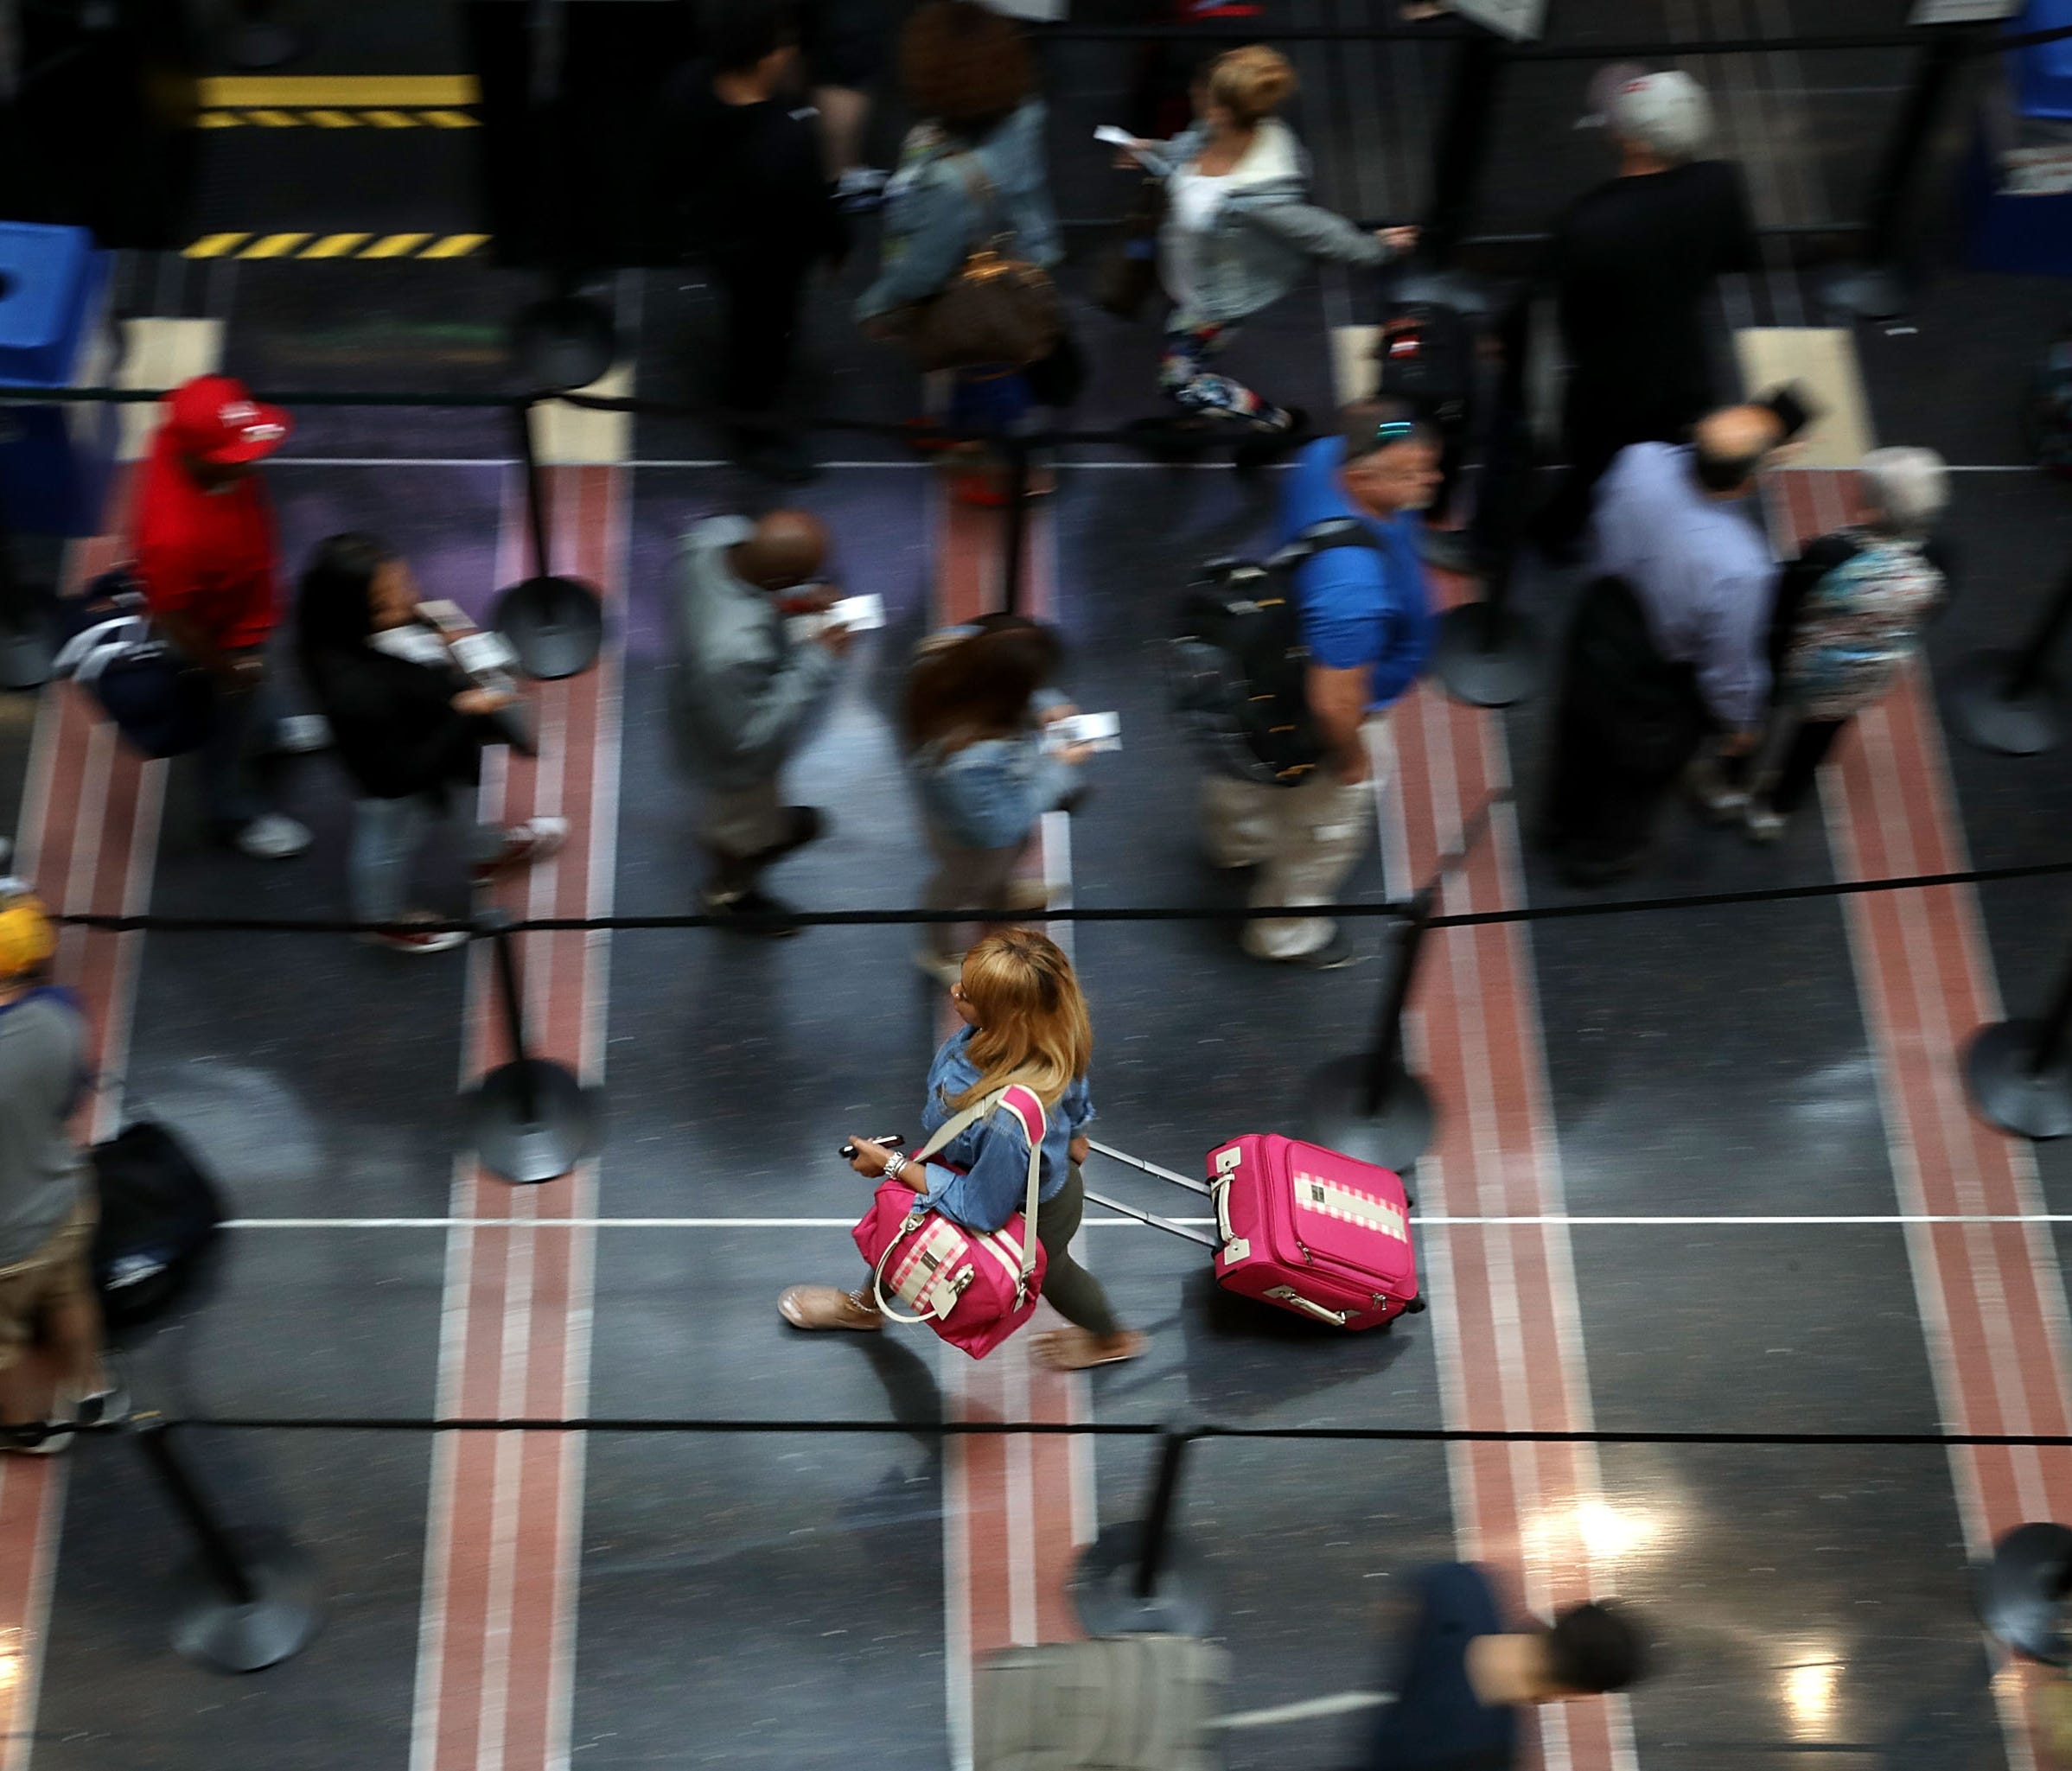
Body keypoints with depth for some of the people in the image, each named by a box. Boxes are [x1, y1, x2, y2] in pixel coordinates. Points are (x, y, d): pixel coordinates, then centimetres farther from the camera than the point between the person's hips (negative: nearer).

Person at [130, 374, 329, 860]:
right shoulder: (176, 534, -49)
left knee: (258, 690, 37)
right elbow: (173, 619, -32)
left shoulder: (186, 440, -29)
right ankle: (237, 813, 51)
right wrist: (228, 668, -16)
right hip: (220, 638, -7)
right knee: (230, 726, 23)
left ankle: (266, 729, 70)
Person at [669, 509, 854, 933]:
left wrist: (790, 601, -17)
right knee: (750, 830, 28)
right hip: (736, 757, -6)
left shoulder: (717, 534, -29)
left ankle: (772, 823, 71)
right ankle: (729, 894, 58)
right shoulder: (739, 652, -50)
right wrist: (817, 660, -31)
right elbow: (752, 737, -32)